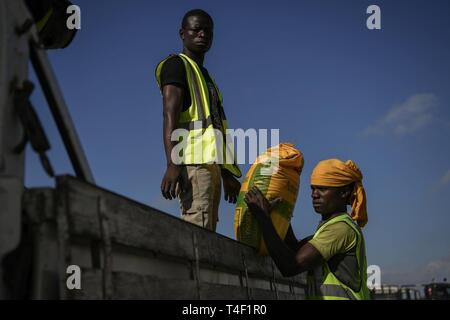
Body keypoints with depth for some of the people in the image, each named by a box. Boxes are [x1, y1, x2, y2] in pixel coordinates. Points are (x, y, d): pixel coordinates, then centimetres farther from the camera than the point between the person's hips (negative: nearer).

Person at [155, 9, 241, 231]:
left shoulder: (204, 76, 30)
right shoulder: (176, 65, 4)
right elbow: (170, 117, -10)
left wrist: (227, 174, 27)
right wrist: (173, 164, -23)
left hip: (210, 163, 9)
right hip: (194, 162, -9)